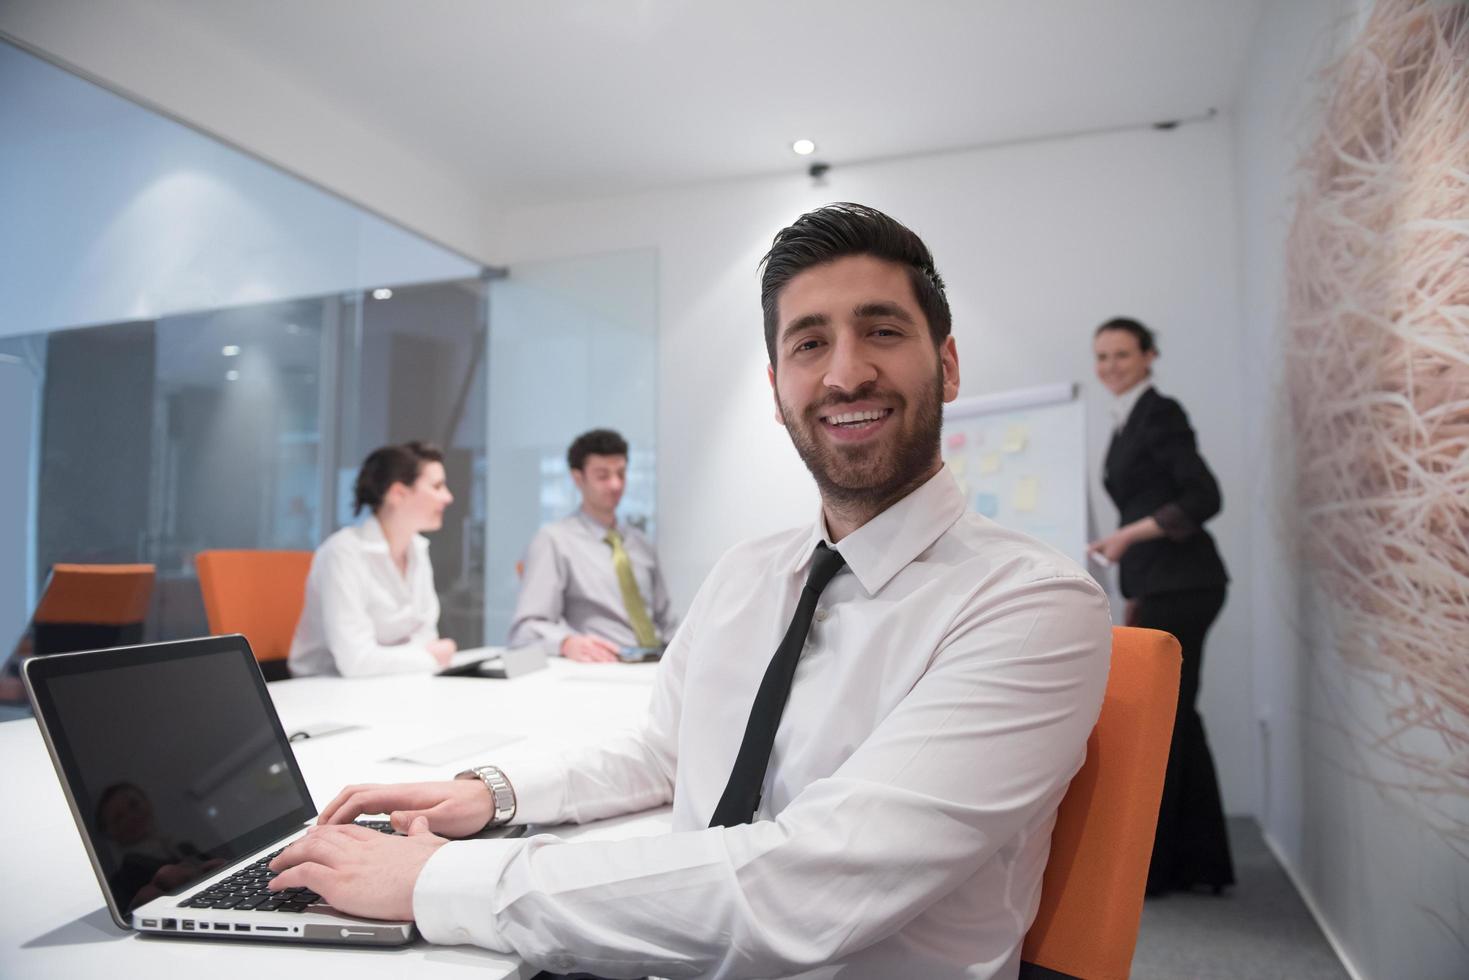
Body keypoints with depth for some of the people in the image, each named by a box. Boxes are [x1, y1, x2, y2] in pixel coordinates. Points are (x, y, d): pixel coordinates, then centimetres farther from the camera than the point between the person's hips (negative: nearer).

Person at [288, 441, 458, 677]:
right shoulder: (344, 553, -18)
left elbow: (424, 632, 6)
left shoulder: (418, 548, 3)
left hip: (387, 685, 6)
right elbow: (356, 660, -24)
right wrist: (431, 657, -12)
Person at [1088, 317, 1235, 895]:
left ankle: (1143, 865, 7)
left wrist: (1128, 535, -21)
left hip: (1181, 584, -9)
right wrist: (1134, 600, 16)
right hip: (1159, 586, 9)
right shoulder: (1126, 425, 18)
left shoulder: (1160, 414, -8)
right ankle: (1201, 863, 20)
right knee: (1174, 720, 11)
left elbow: (1204, 499, -15)